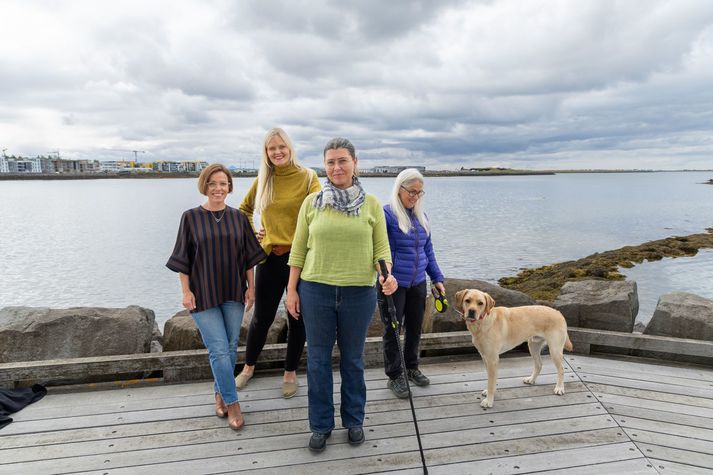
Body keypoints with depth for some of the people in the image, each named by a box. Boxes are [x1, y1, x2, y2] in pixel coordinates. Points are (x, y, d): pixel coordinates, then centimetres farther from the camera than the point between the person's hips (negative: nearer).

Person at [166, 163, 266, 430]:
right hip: (203, 295, -3)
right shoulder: (191, 217, -3)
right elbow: (183, 260, -1)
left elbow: (249, 257, 7)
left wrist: (251, 287, 3)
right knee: (219, 349, -6)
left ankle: (219, 393, 30)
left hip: (233, 292, 3)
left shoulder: (238, 217, 3)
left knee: (230, 347, 9)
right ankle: (232, 403, 6)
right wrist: (186, 291, -6)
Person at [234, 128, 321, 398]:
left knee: (297, 318, 10)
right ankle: (248, 367, 36)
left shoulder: (307, 177, -5)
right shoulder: (263, 180, 6)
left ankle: (290, 373, 30)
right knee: (262, 317, 13)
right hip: (269, 257, 3)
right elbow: (244, 209, 22)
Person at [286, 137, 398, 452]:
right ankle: (320, 425, 27)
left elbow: (381, 247, 1)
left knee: (353, 359, 14)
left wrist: (386, 274, -19)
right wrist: (291, 289, 2)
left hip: (359, 292, 0)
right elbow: (299, 249, 4)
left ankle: (354, 420, 33)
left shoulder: (370, 204, 2)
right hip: (316, 290, 1)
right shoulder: (312, 202, 3)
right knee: (318, 359, 9)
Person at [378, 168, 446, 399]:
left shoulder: (421, 216, 11)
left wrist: (437, 278, 14)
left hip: (417, 283, 6)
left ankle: (412, 368, 34)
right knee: (393, 329, 5)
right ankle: (394, 376, 19)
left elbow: (428, 250, 17)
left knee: (415, 328, 15)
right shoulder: (386, 214, -10)